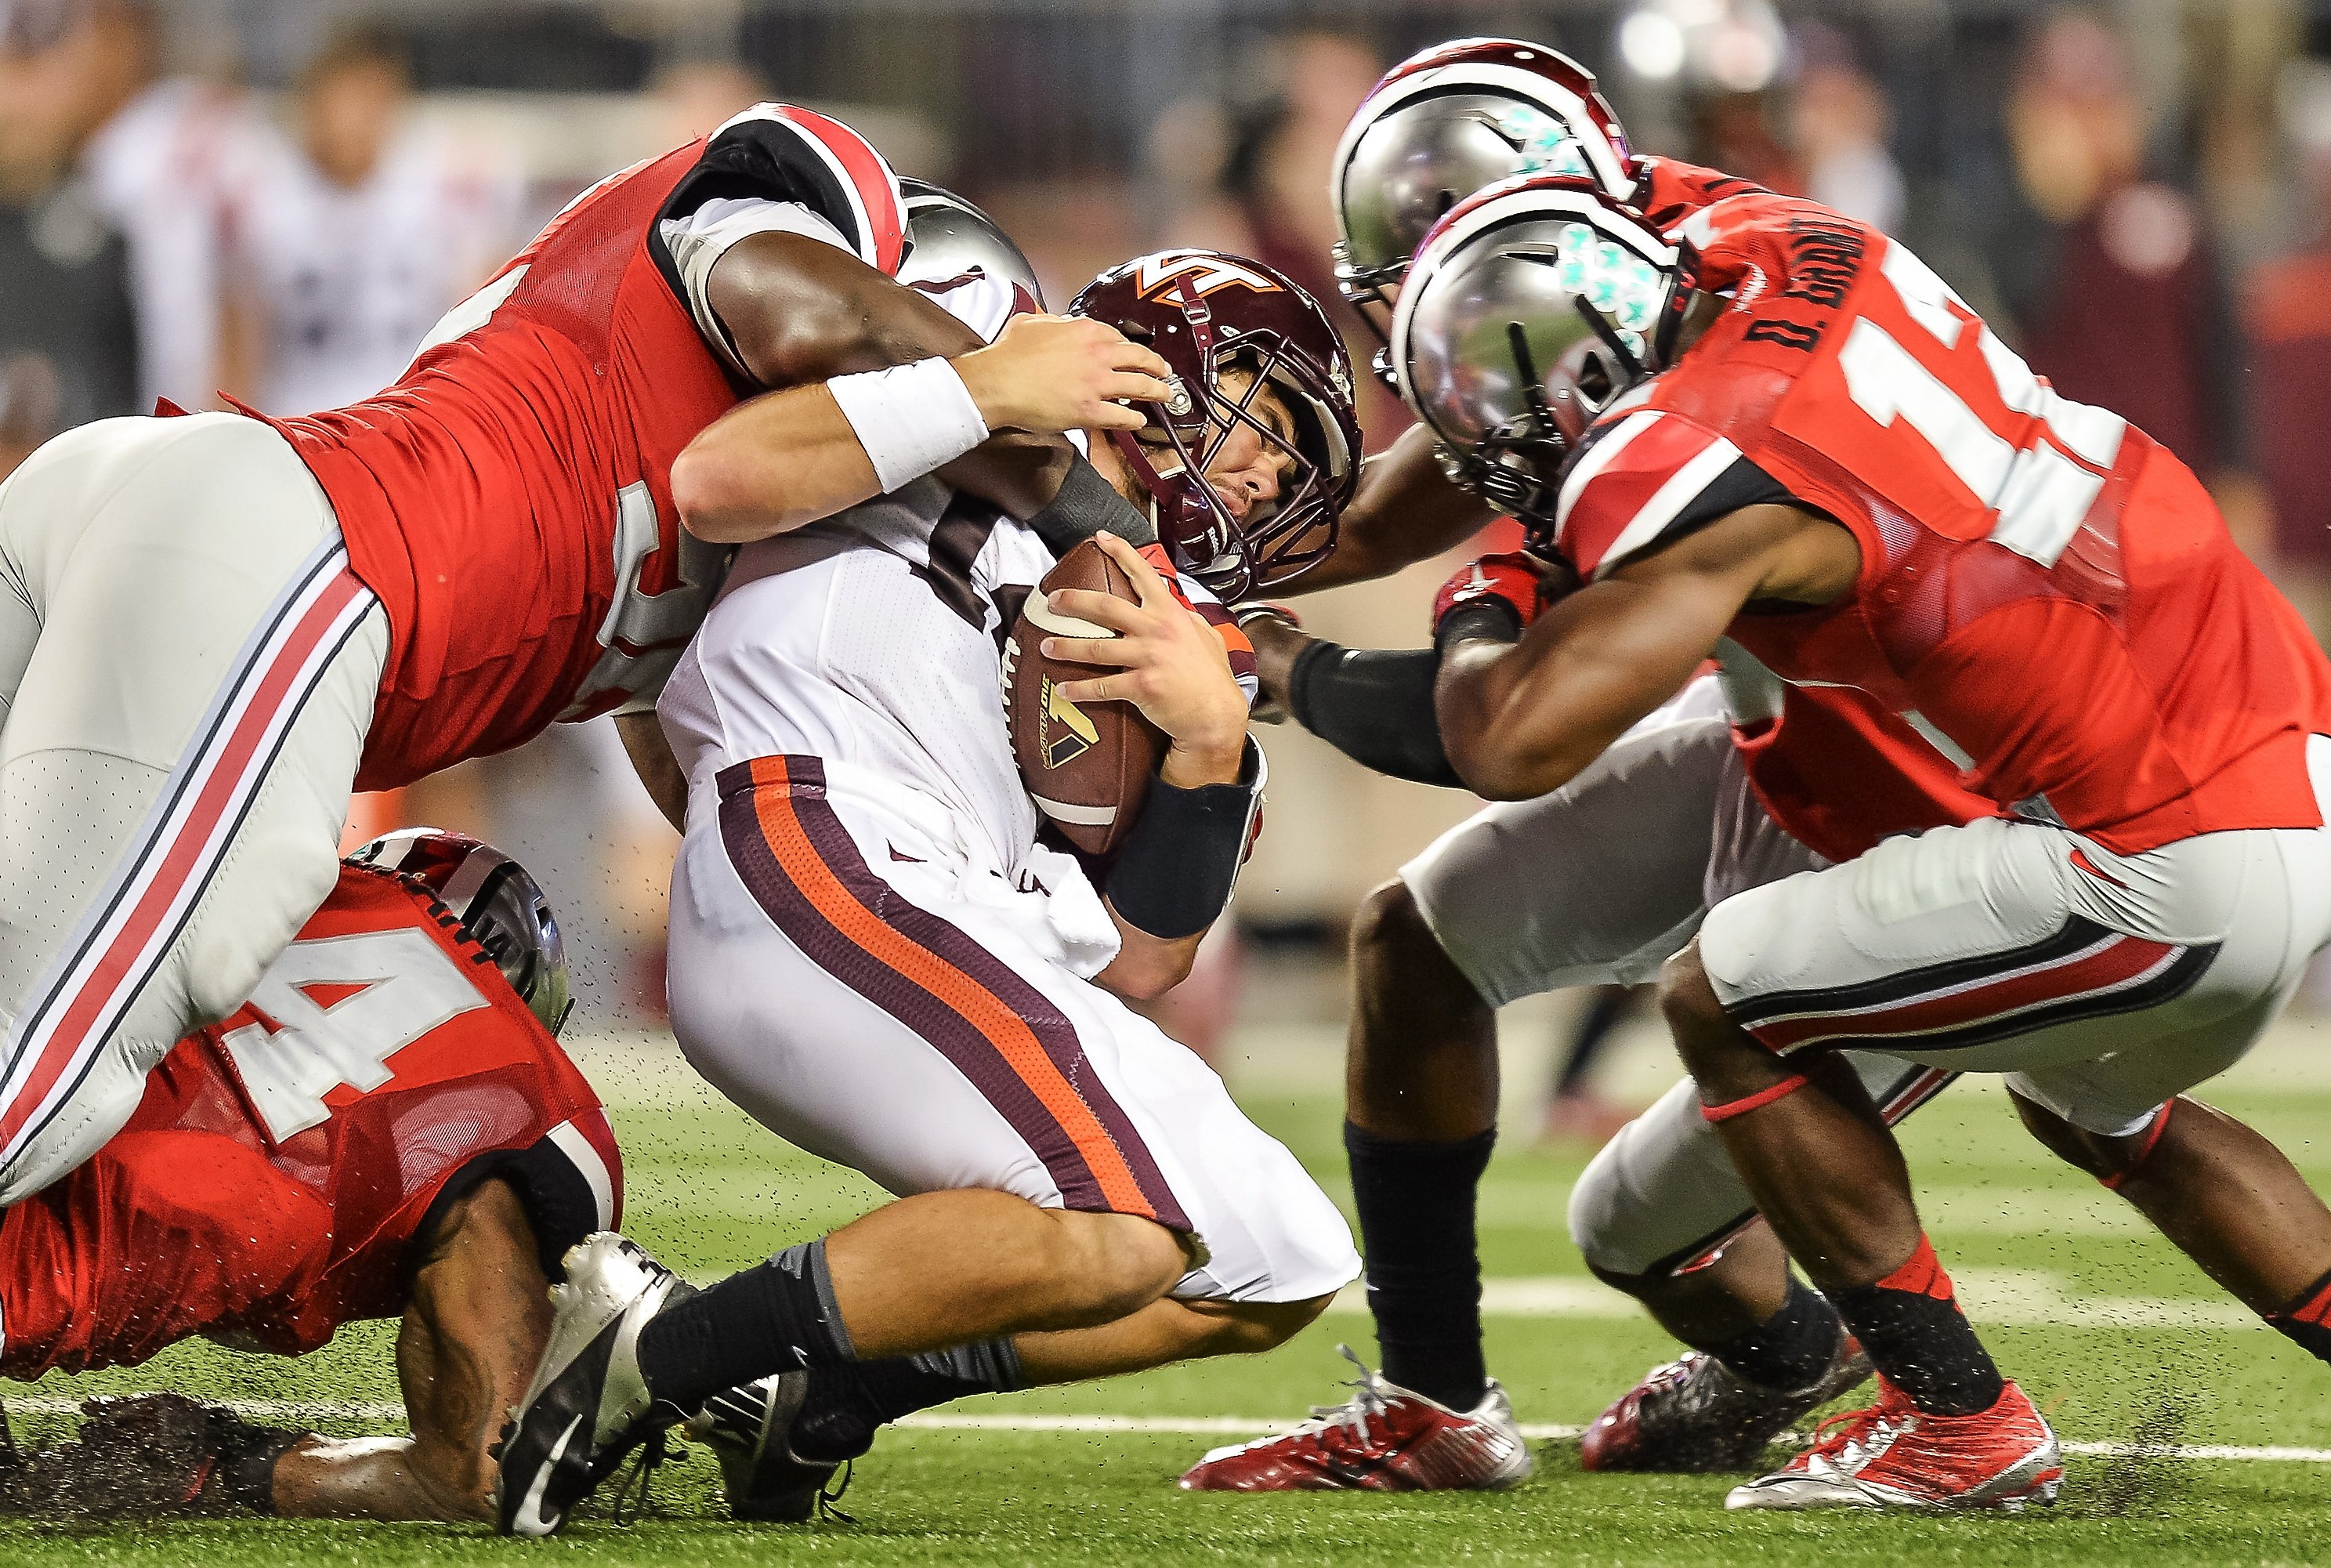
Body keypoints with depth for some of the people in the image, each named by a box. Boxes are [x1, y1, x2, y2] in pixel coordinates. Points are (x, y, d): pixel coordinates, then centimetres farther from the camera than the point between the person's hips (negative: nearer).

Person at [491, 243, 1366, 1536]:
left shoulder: (1149, 627, 31)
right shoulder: (992, 343, 13)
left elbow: (1134, 960, 19)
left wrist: (1210, 744, 5)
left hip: (950, 924, 9)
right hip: (816, 856, -9)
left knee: (1277, 1275, 8)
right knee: (1134, 1226, -26)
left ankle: (824, 1393, 5)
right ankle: (649, 1359, -18)